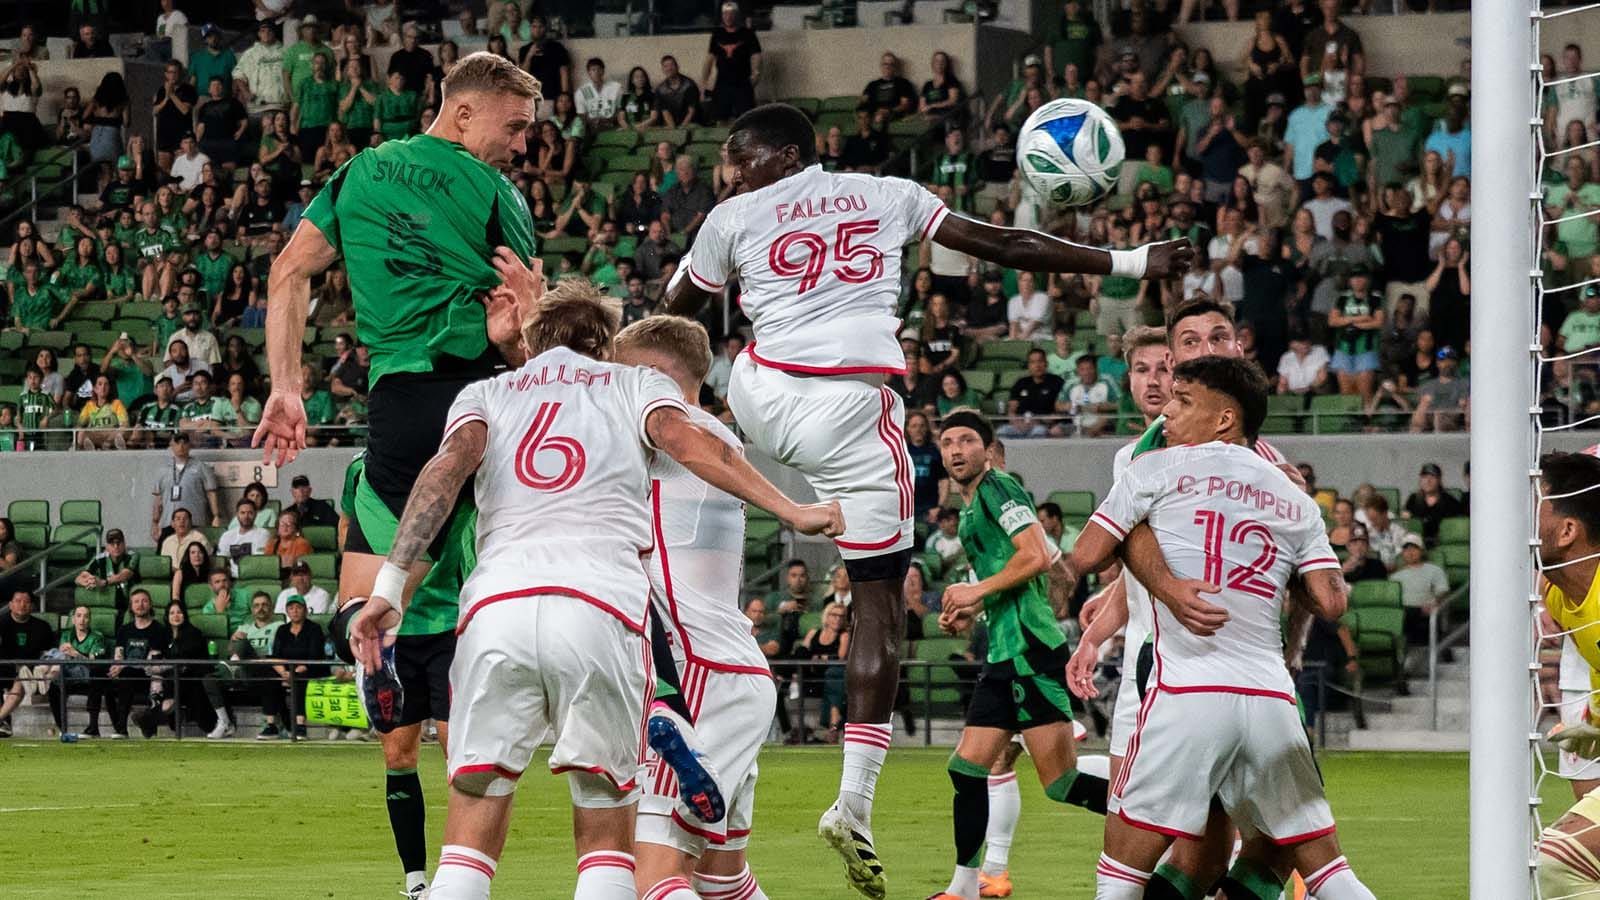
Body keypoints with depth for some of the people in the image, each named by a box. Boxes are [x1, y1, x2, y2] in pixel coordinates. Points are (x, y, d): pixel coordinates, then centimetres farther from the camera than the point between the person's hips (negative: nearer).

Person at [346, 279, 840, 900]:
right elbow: (688, 442, 4)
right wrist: (790, 511, 3)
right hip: (600, 605, -1)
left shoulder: (484, 394, 27)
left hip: (494, 607, 1)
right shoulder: (637, 384, 25)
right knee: (605, 834, 6)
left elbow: (450, 464, 8)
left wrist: (389, 585, -1)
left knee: (468, 844, 5)